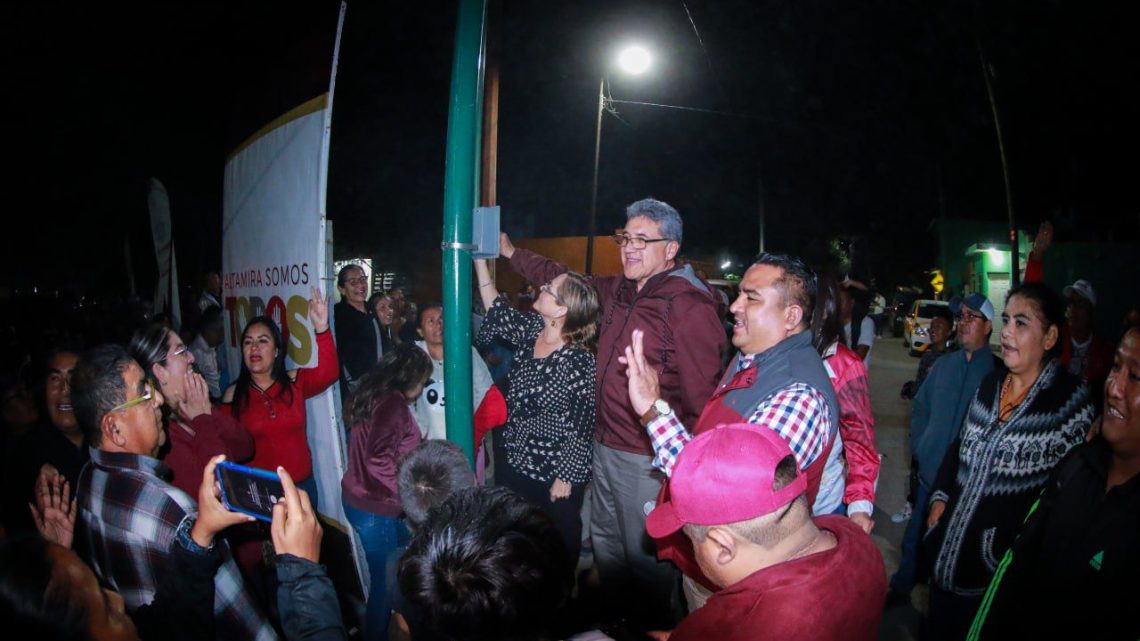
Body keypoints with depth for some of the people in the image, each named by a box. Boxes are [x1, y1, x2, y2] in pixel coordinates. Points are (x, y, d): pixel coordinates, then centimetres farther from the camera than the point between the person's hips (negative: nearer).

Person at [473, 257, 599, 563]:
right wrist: (479, 258, 7)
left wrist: (566, 477, -14)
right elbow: (495, 308, 10)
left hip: (554, 475, -6)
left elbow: (581, 425, -19)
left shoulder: (580, 360, -24)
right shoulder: (531, 329, -5)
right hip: (514, 461, 7)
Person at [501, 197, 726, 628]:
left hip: (647, 461, -9)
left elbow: (702, 397, -23)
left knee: (644, 559, 8)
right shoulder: (618, 291, 6)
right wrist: (511, 253, 24)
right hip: (605, 447, 9)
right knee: (605, 545, 25)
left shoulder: (689, 305, -21)